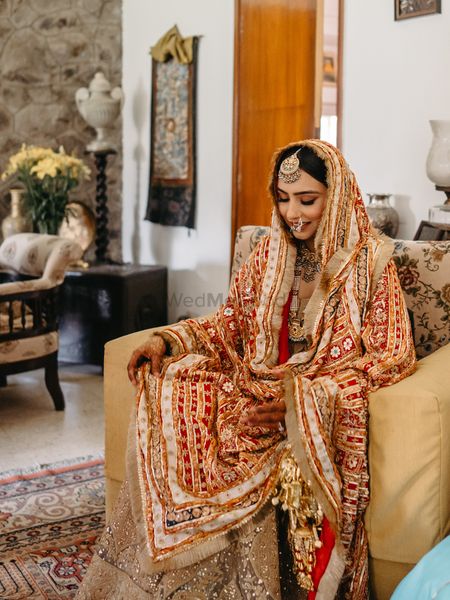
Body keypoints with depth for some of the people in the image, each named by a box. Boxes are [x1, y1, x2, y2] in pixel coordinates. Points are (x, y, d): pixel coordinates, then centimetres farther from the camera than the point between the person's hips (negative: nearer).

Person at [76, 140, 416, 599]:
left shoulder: (370, 261, -3)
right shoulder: (268, 254, 13)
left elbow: (393, 358, -8)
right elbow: (227, 324, 16)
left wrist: (302, 395, -20)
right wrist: (167, 341, -4)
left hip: (321, 404, -5)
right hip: (254, 386, 5)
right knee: (168, 402, -23)